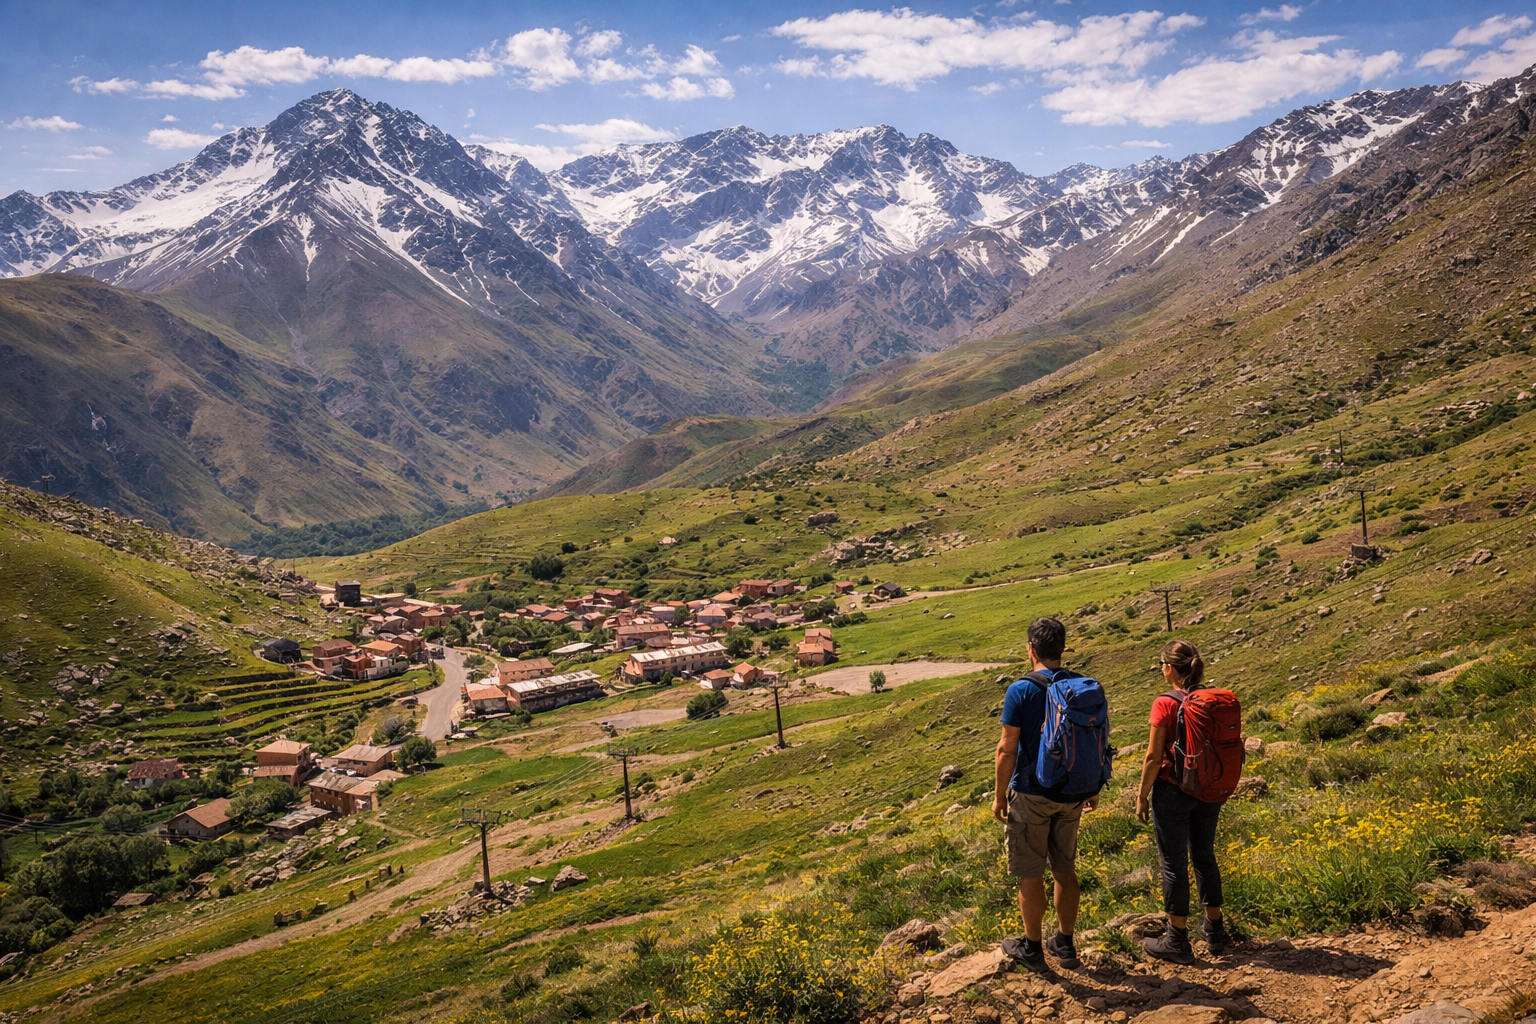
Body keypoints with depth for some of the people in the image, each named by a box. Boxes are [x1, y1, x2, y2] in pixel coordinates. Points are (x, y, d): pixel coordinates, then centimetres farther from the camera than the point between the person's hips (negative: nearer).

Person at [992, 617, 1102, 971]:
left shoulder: (1021, 691, -15)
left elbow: (1007, 748, -14)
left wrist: (999, 794, -4)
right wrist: (1094, 788, 17)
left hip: (1032, 795, -5)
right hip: (1071, 795, 5)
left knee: (1030, 874, 8)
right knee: (1065, 870, 17)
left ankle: (1032, 948, 19)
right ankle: (1065, 944, 27)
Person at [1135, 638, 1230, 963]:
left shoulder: (1165, 704, -19)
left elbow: (1154, 757, -16)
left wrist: (1143, 795, -4)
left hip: (1173, 791, -6)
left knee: (1174, 863, 7)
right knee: (1204, 855, 21)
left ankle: (1177, 941, 16)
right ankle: (1214, 932, 32)